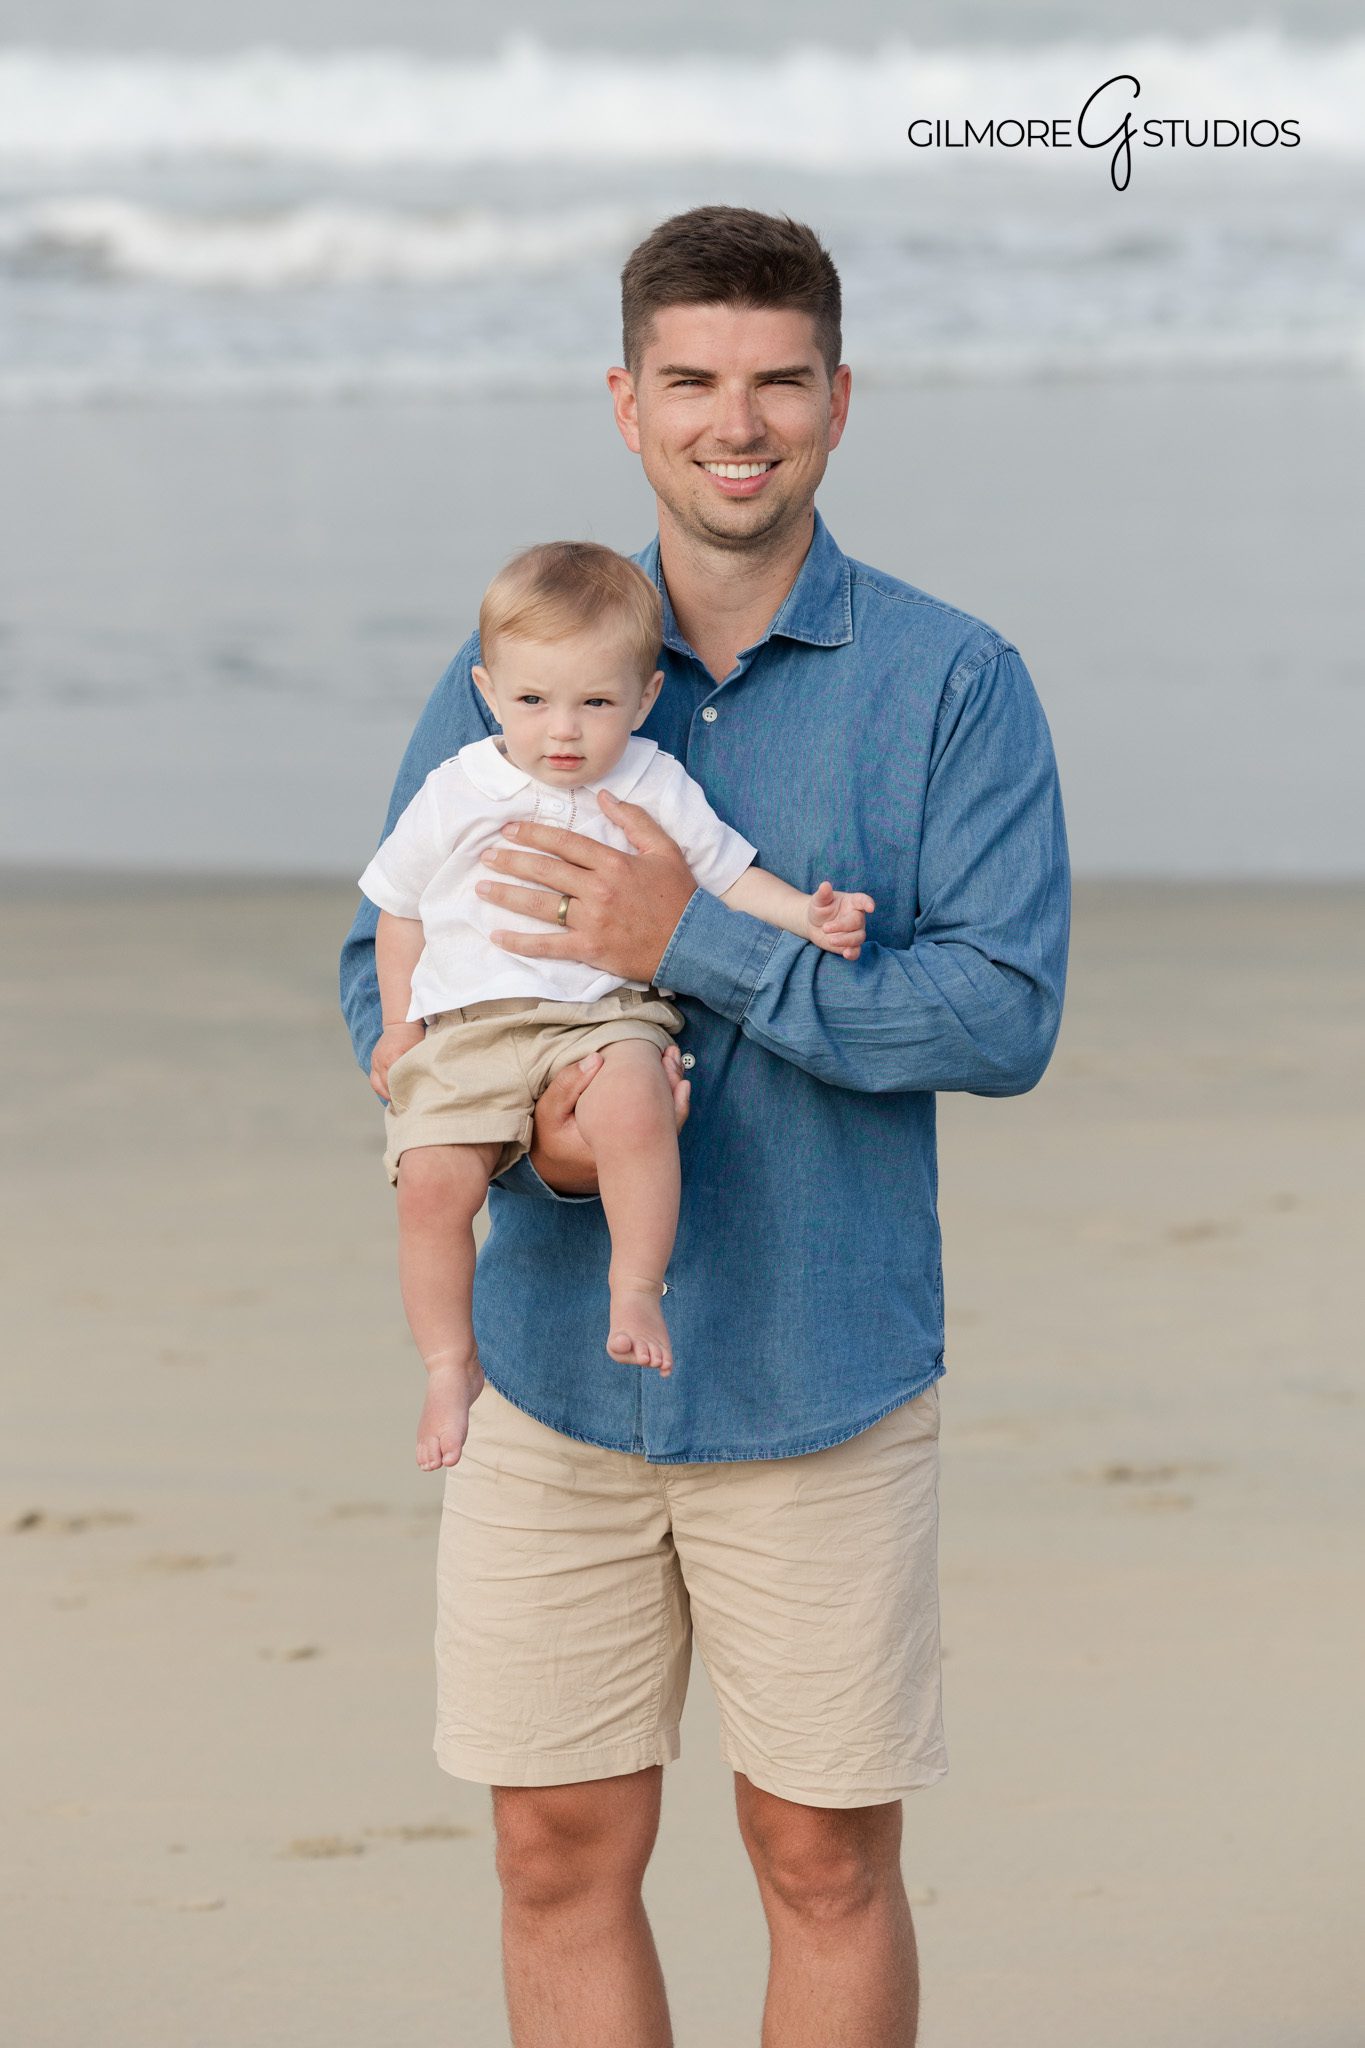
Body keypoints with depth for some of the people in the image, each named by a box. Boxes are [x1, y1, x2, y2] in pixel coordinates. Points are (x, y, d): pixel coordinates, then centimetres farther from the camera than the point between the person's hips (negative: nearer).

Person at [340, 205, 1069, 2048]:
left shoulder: (952, 684, -4)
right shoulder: (512, 669, 6)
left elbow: (1008, 1012, -13)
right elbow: (385, 968, 7)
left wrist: (700, 945, -21)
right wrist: (524, 1127, -14)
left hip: (825, 1381, -2)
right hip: (555, 1362, 3)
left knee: (825, 1857, 6)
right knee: (561, 1851, 7)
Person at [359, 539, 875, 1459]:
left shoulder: (655, 789, 7)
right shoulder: (457, 796, 8)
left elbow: (729, 874, 15)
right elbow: (401, 909, 19)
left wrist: (805, 915, -3)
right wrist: (398, 1026, 14)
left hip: (608, 1012, -1)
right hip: (468, 1027, 1)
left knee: (631, 1104, -36)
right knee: (432, 1181, -22)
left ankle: (638, 1289, -22)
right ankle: (451, 1364, -6)